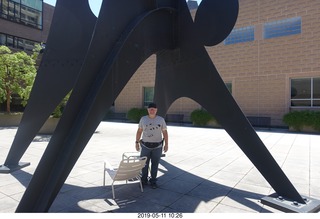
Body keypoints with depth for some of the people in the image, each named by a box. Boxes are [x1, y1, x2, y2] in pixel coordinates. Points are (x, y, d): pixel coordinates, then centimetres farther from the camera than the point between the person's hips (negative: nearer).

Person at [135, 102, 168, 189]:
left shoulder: (161, 119, -3)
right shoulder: (143, 119, -1)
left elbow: (165, 132, 0)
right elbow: (139, 131, 5)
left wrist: (166, 144, -3)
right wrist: (137, 142, 2)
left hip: (157, 146, 0)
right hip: (145, 146, 1)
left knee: (155, 164, 8)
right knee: (144, 164, 7)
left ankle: (153, 181, 23)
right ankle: (144, 180, 24)